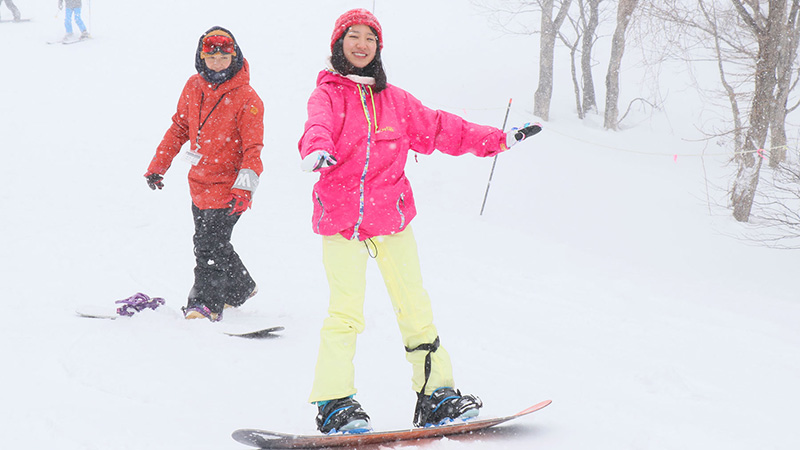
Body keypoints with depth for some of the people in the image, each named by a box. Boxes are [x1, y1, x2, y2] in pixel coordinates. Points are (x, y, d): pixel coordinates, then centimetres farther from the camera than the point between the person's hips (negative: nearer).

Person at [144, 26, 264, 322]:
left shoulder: (246, 98, -15)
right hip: (200, 183, 7)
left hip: (228, 187, -7)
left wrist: (245, 184, -30)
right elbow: (179, 128, 14)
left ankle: (206, 303, 4)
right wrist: (158, 165, 14)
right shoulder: (194, 87, 1)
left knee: (209, 245, -8)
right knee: (212, 243, 17)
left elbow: (253, 147, -17)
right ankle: (240, 289, 36)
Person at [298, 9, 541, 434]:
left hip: (391, 214, 5)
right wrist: (317, 150, -45)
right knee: (346, 311, -12)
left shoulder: (394, 99, 14)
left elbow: (437, 128, 21)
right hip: (341, 217, -4)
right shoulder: (327, 94, 0)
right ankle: (334, 403, -4)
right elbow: (318, 126, -21)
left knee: (414, 307, 6)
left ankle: (435, 394, 14)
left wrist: (496, 139, 21)